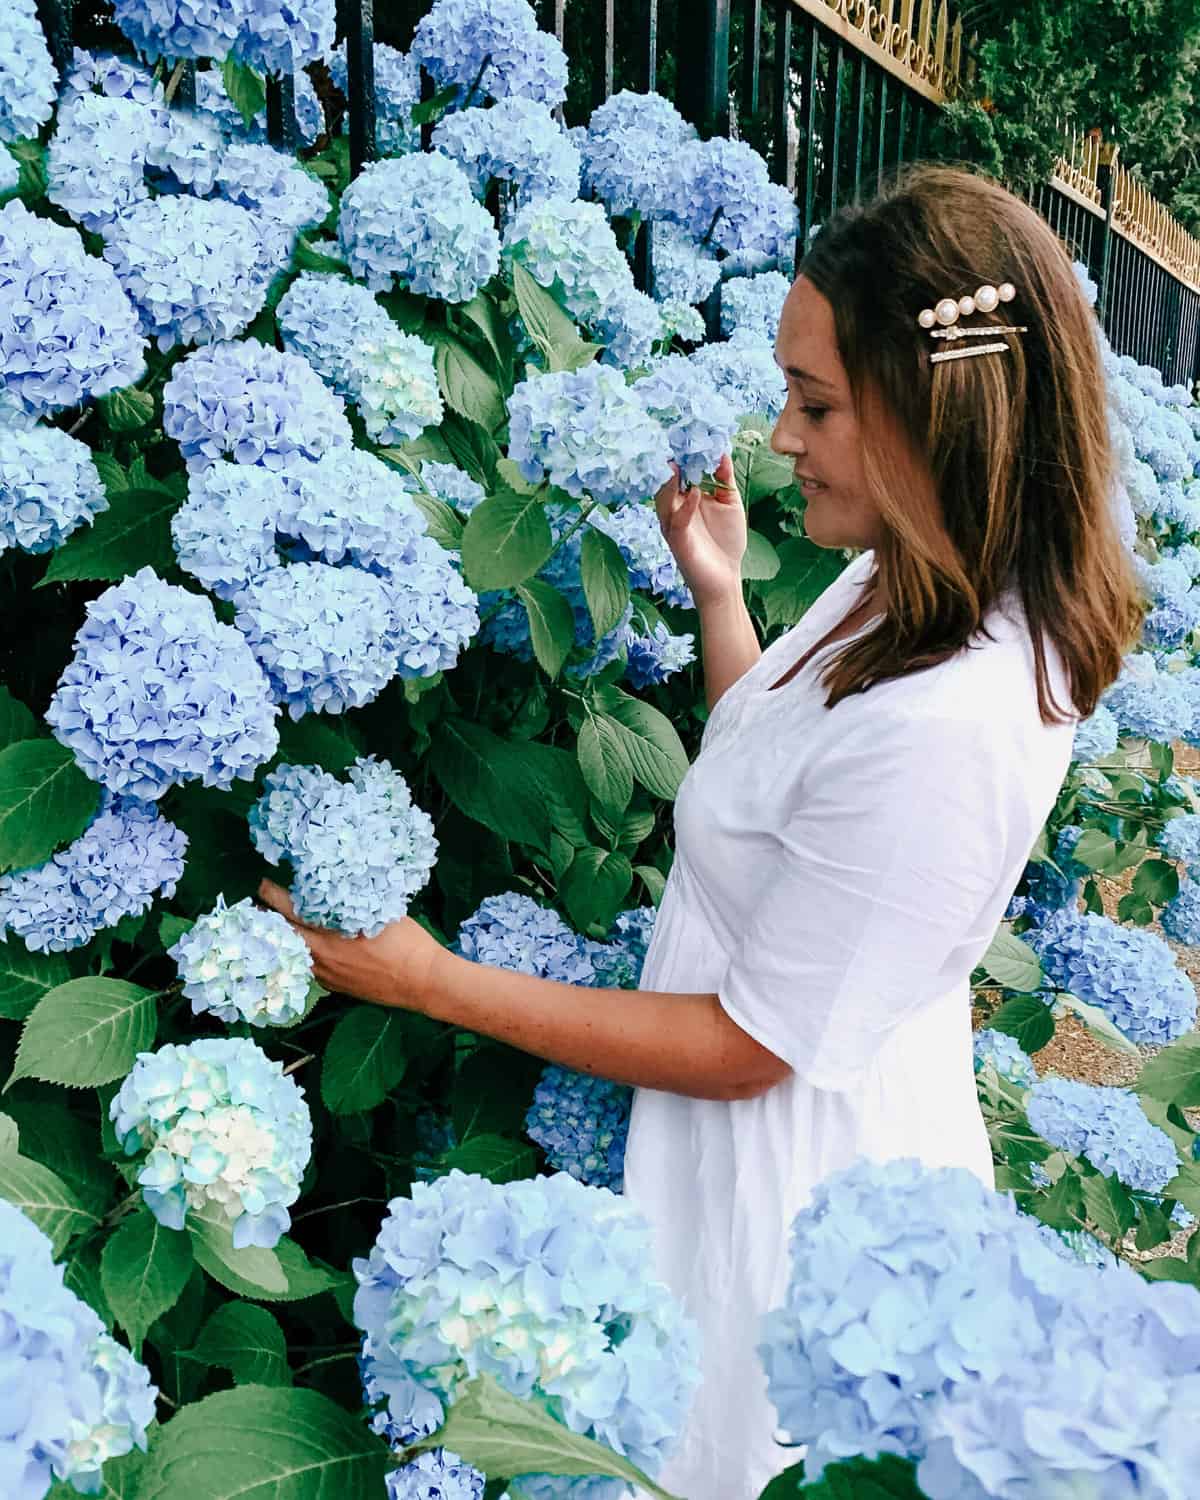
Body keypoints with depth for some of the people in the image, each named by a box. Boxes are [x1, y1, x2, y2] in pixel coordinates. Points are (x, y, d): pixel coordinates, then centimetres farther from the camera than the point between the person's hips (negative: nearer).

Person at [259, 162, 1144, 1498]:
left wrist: (435, 983, -19)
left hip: (799, 1164, -8)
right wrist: (716, 588, 2)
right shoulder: (900, 584, -6)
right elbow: (768, 777, 8)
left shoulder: (946, 731, -34)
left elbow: (748, 1045, -25)